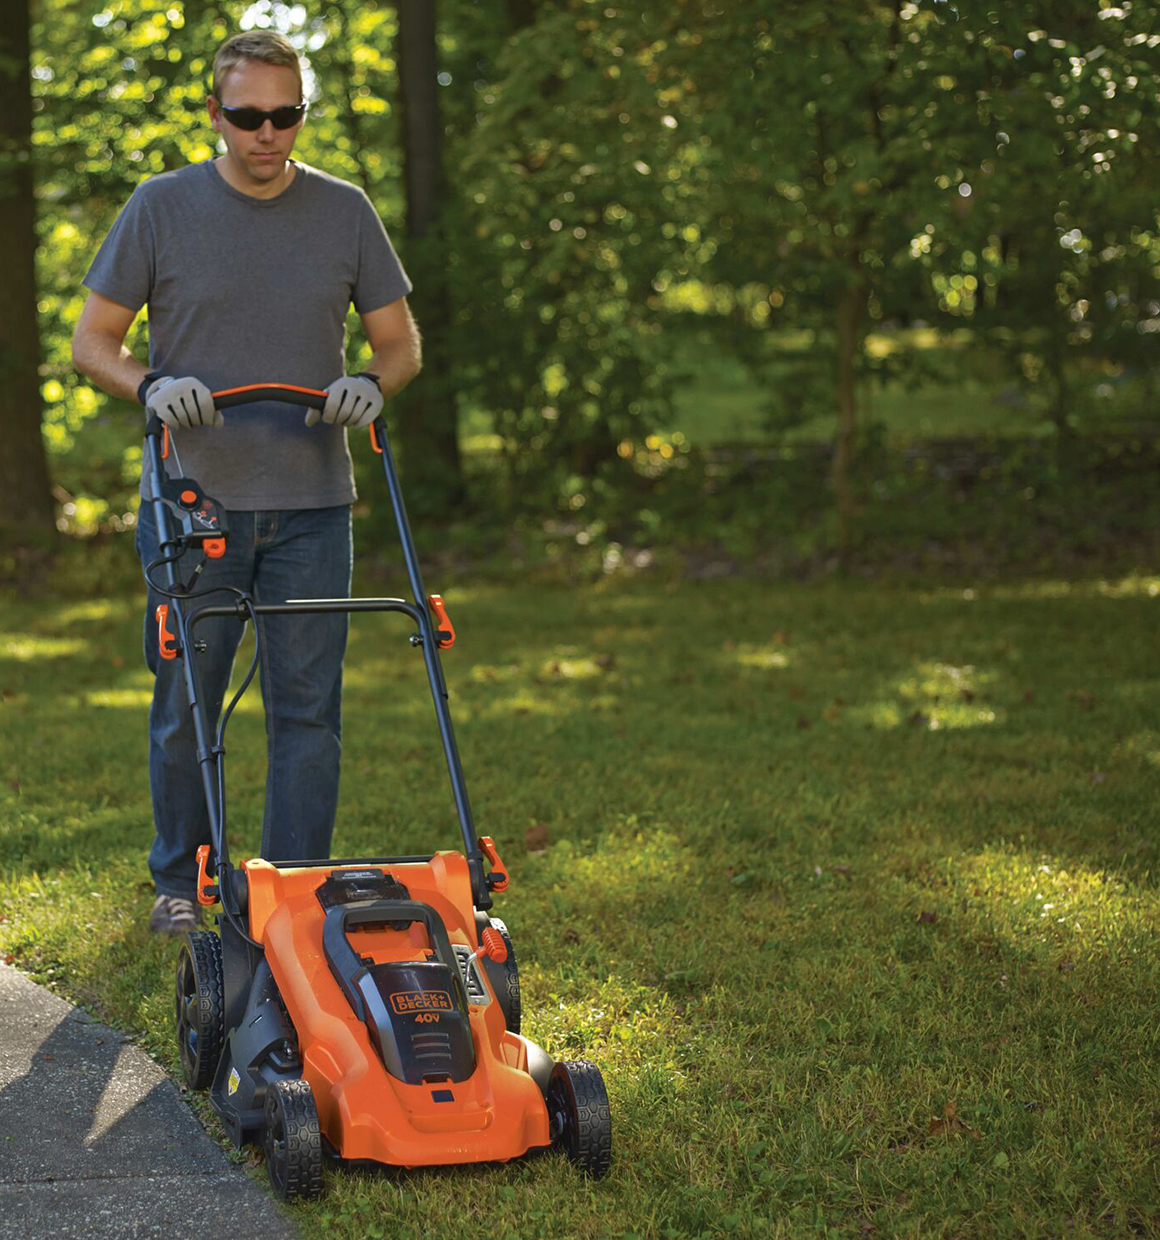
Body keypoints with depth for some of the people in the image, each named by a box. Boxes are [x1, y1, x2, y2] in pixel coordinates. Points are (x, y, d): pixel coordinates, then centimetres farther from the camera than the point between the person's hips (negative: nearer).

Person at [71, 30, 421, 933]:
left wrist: (371, 384, -12)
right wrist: (152, 386, -17)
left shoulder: (346, 213, 6)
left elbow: (401, 341, 11)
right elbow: (91, 340, 3)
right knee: (184, 705, 5)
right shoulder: (163, 208, 1)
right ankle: (180, 884, 21)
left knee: (307, 710, 2)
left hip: (312, 504, 1)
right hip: (192, 496, -1)